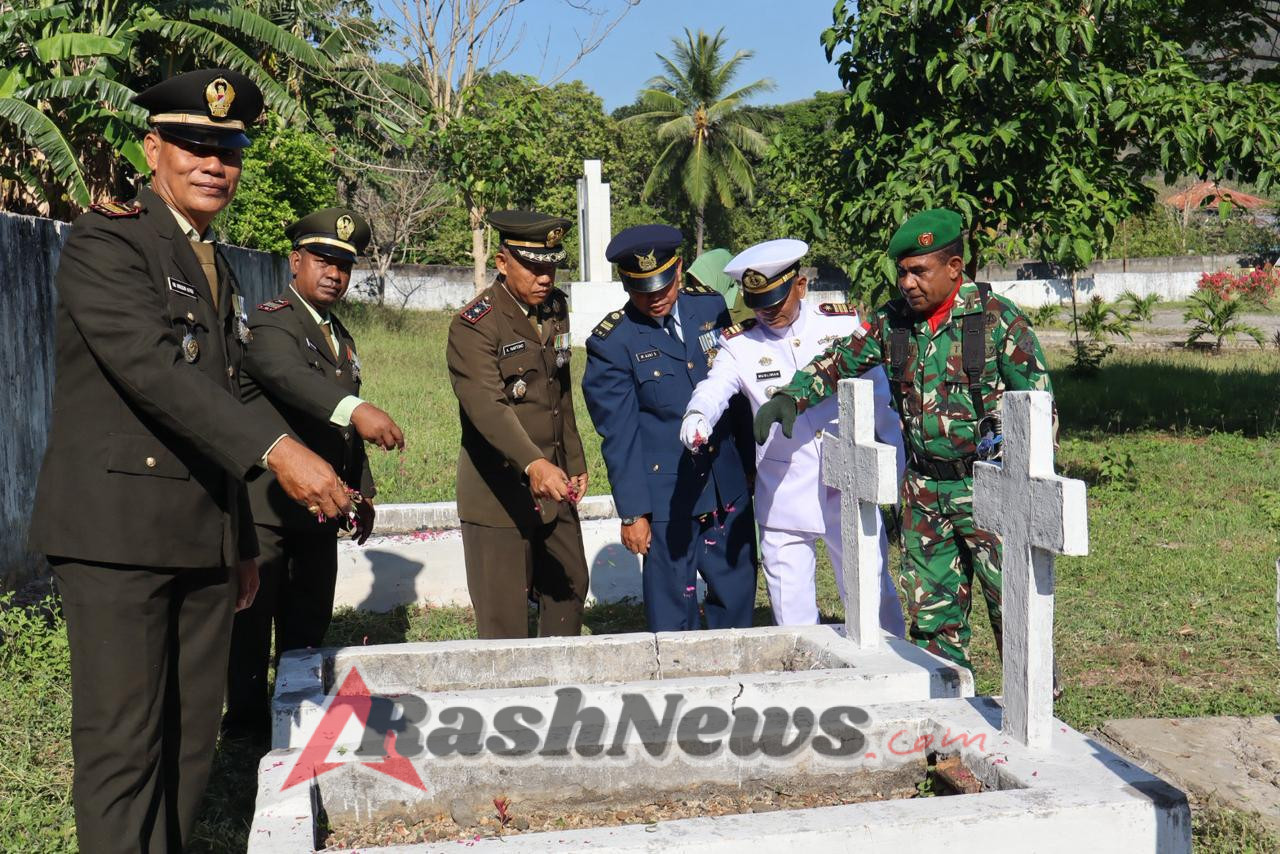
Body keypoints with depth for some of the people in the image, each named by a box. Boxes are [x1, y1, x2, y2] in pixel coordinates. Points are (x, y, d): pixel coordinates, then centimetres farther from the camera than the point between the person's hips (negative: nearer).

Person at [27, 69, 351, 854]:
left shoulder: (216, 267, 18)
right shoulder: (106, 242, -7)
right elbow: (152, 369, -23)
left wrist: (243, 539, 22)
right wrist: (277, 450, -33)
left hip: (202, 538, 8)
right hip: (118, 527, -8)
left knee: (193, 734, 10)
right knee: (121, 743, -5)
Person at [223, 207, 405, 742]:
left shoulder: (340, 336, 18)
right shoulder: (271, 322, -10)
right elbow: (288, 376, -33)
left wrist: (362, 494, 20)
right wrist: (355, 409, -49)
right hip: (265, 502, -8)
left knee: (309, 622, 13)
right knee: (252, 617, -2)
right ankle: (246, 720, 9)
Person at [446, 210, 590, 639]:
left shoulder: (556, 308, 8)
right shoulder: (474, 325, -17)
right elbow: (488, 407, -31)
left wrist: (574, 464, 18)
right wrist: (534, 464, -44)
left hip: (552, 485, 8)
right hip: (499, 490, -7)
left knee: (569, 588, 18)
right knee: (504, 621, -1)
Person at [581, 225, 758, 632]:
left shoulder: (710, 306, 2)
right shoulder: (611, 343, -11)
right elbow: (618, 436, -9)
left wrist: (751, 463, 15)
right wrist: (632, 512, -9)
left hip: (729, 487, 5)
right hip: (666, 499, -4)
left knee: (737, 597, 14)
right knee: (672, 613, 3)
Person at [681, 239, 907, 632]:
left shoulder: (845, 325, 1)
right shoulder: (739, 345, -1)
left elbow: (880, 402, 8)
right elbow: (714, 387, -20)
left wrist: (895, 481, 7)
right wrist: (698, 415, -44)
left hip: (851, 494, 1)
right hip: (783, 502, 0)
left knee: (875, 600, 10)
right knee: (792, 616, 6)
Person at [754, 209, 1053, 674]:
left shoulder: (997, 318, -8)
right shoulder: (893, 321, 4)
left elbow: (1038, 399, -4)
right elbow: (838, 360, 13)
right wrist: (789, 396, -2)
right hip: (924, 490, 5)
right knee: (931, 609, 11)